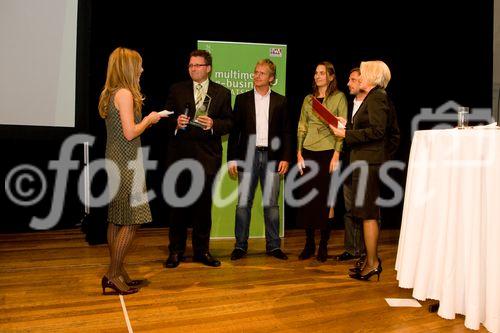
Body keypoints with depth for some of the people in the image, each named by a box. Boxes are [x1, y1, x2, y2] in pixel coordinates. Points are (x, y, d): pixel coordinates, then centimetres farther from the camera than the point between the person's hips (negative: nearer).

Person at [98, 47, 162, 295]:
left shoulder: (111, 93, 16)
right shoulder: (125, 93, -12)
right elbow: (130, 133, -18)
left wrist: (144, 119, 18)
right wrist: (149, 119, -3)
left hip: (115, 162, 10)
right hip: (126, 163, -10)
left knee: (116, 221, 12)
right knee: (131, 221, -4)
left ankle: (118, 273, 21)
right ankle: (113, 275, 4)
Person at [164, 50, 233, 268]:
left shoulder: (222, 93, 8)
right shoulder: (176, 90, 9)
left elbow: (228, 123, 4)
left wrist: (213, 124, -15)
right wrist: (176, 123, -13)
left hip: (207, 156, 0)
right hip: (180, 154, 0)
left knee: (204, 205, 7)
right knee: (179, 204, 5)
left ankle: (201, 250, 20)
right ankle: (175, 251, 18)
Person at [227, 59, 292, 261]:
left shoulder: (280, 101, 8)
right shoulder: (242, 99, 7)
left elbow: (286, 132, 7)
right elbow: (234, 130, 5)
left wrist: (286, 158, -3)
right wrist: (231, 159, -1)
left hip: (272, 157, 0)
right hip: (248, 156, 0)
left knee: (271, 203, 6)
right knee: (243, 203, 2)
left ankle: (273, 245, 16)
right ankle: (240, 245, 12)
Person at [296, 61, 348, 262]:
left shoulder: (339, 97, 2)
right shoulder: (308, 99, 14)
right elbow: (301, 128, 12)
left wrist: (336, 154, -11)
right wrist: (299, 153, 4)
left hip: (328, 153, -4)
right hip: (308, 153, 4)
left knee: (325, 199, 0)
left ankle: (323, 245, 14)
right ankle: (309, 243, 17)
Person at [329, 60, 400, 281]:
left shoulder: (375, 97, -10)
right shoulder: (380, 97, 20)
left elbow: (377, 130, -21)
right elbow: (393, 134, 19)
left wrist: (347, 134, -16)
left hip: (368, 163, -10)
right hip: (373, 161, 10)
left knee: (368, 214, -6)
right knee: (371, 214, 14)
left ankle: (372, 263, 2)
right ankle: (372, 261, 23)